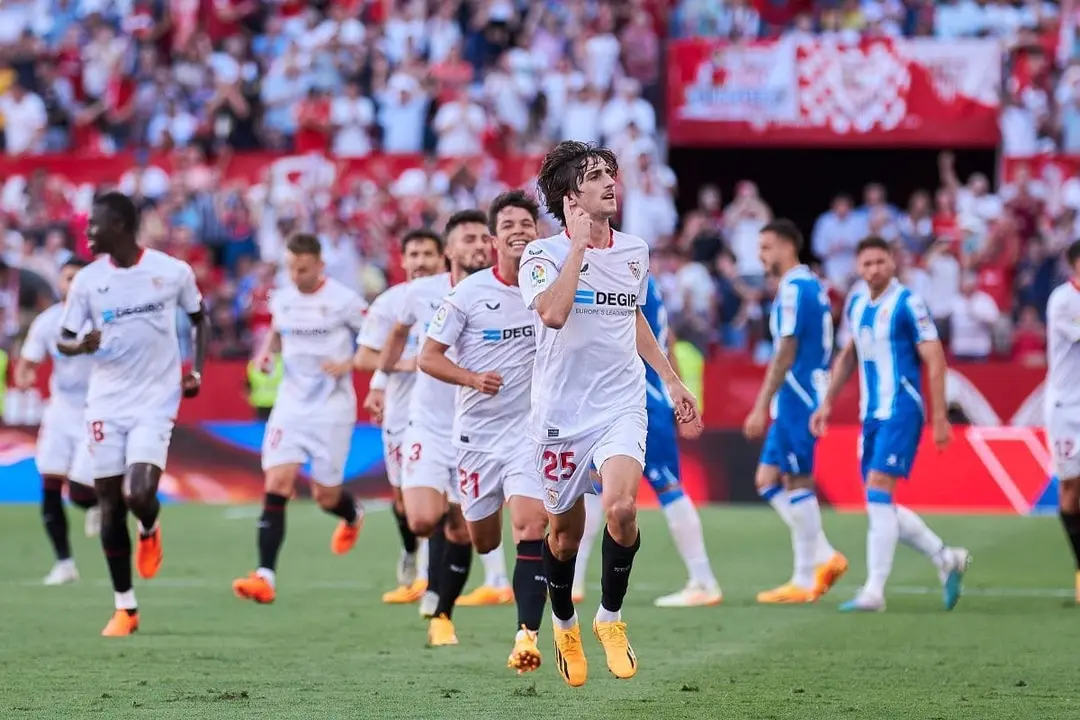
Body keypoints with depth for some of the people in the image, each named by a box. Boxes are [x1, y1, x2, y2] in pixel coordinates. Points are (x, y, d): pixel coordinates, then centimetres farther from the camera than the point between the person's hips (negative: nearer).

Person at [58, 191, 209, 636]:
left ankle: (150, 531, 20)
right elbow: (63, 340, 4)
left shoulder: (173, 272, -5)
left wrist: (197, 370, 1)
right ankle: (125, 608, 13)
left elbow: (199, 319, 12)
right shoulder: (87, 281, -1)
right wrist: (81, 345, -19)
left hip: (156, 403, -2)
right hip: (106, 404, 2)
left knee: (139, 495, -19)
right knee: (110, 506, 2)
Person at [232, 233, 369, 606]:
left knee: (325, 495, 5)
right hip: (291, 404, 4)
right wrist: (267, 352, 4)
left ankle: (353, 514, 44)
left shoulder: (344, 301, -10)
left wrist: (348, 364, -18)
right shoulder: (281, 299, 5)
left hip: (331, 409, -3)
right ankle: (265, 576, -16)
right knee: (277, 485, -12)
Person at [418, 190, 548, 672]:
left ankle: (526, 635, -20)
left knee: (532, 528, -18)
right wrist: (473, 378, -20)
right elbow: (428, 357, -5)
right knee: (482, 541, 9)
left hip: (531, 430, 0)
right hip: (477, 431, 0)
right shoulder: (469, 293, -7)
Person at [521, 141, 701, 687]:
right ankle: (564, 625, 34)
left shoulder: (634, 252, 8)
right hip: (561, 411, -2)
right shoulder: (543, 254, -8)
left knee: (621, 507, -21)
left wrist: (671, 380, 24)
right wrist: (578, 243, -21)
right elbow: (553, 313, -28)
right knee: (565, 529, 7)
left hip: (621, 405, 2)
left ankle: (611, 618, -1)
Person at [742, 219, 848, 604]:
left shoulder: (793, 289, -14)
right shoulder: (813, 285, 15)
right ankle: (823, 557, 11)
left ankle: (805, 580, 0)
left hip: (796, 398, -10)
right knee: (767, 480, 12)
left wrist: (761, 407, -17)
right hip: (798, 400, 10)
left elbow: (785, 354, -18)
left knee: (797, 484, -4)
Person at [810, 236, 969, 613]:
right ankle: (946, 559, 23)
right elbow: (848, 355, 26)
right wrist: (827, 403, 22)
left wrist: (939, 417, -14)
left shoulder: (907, 304, -10)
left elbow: (935, 361, -11)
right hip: (871, 414, 8)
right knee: (880, 506, 8)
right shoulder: (856, 305, 11)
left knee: (878, 494, -15)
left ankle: (874, 591, -14)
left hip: (901, 412, -8)